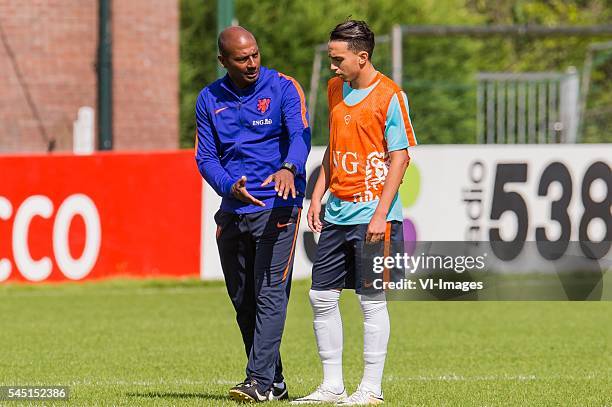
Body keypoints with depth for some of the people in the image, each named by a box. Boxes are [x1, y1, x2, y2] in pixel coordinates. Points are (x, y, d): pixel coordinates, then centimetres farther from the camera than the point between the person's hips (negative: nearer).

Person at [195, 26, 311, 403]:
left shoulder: (283, 88, -4)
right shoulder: (209, 100, 8)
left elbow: (300, 135, -18)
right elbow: (206, 157, 6)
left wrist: (289, 168, -39)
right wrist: (229, 186, -14)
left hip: (276, 206, -5)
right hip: (233, 211, 5)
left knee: (270, 294, -14)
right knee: (243, 301, 9)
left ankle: (261, 381, -19)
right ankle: (275, 382, 19)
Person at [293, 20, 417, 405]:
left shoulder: (390, 95, -10)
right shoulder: (336, 89, 12)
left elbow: (399, 157, -11)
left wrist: (381, 214, -17)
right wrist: (318, 195, 13)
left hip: (372, 214, -7)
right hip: (336, 213, 7)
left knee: (372, 301, -2)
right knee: (322, 297, 7)